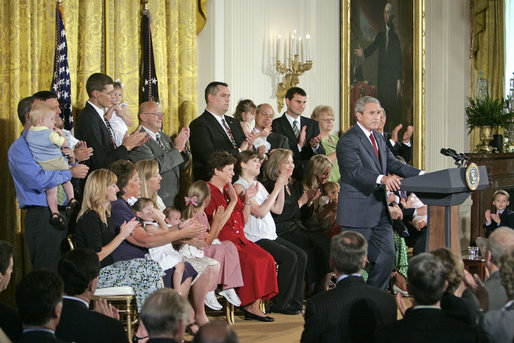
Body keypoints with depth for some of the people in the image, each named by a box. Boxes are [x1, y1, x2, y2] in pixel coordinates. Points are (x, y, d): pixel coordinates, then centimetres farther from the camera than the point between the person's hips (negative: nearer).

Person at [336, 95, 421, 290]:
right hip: (358, 212, -8)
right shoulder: (348, 140, -13)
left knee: (387, 256, 7)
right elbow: (356, 171, -25)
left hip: (379, 211, 8)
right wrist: (382, 179, -41)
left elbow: (392, 164, 15)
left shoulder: (378, 138, 16)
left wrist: (421, 175, 2)